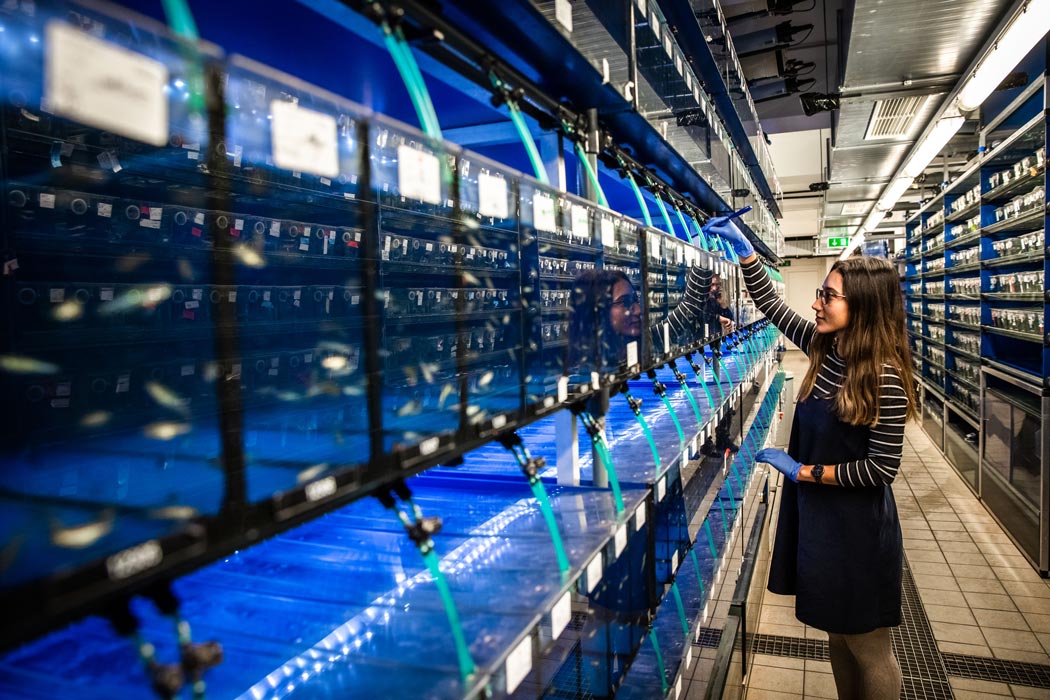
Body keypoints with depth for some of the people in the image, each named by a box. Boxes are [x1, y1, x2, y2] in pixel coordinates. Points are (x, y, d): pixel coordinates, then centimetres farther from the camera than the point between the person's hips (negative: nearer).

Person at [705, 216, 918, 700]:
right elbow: (772, 306, 8)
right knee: (837, 634, 23)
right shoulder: (825, 348, -2)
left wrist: (804, 471, -16)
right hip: (816, 514, 7)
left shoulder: (884, 379, -22)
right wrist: (744, 250, 1)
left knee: (867, 648, 12)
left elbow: (882, 468, -19)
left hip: (857, 526, -7)